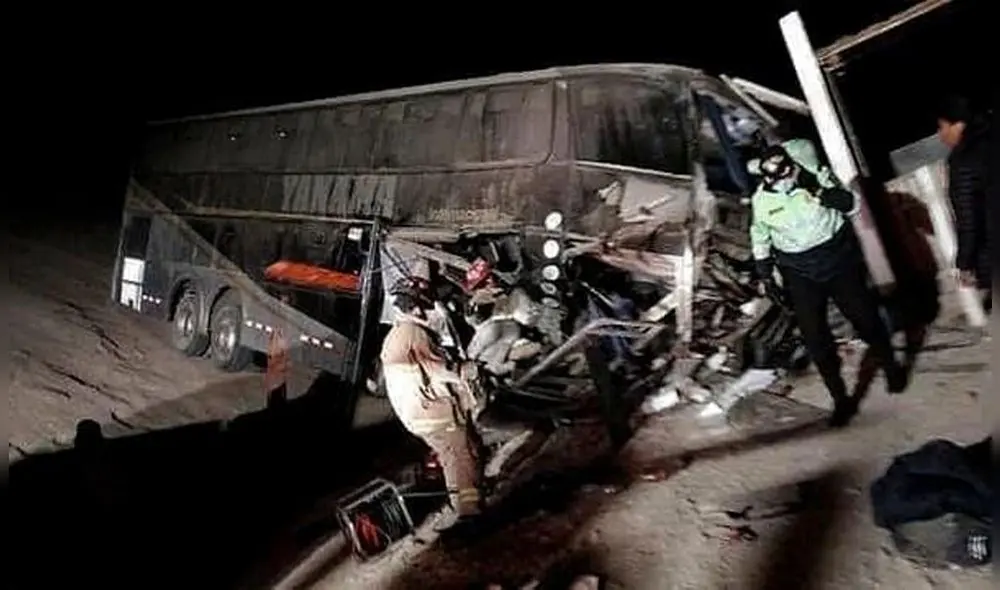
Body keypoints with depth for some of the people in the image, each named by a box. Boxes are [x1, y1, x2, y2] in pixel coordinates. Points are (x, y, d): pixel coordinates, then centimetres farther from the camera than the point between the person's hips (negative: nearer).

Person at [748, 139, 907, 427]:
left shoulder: (817, 176, -14)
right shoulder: (761, 199, -10)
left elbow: (853, 205, -14)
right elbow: (760, 236, 5)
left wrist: (821, 192, -29)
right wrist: (764, 274, 7)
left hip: (839, 259, 0)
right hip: (801, 273, 0)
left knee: (865, 317, 14)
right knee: (815, 337, -1)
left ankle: (891, 366, 43)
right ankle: (841, 398, 14)